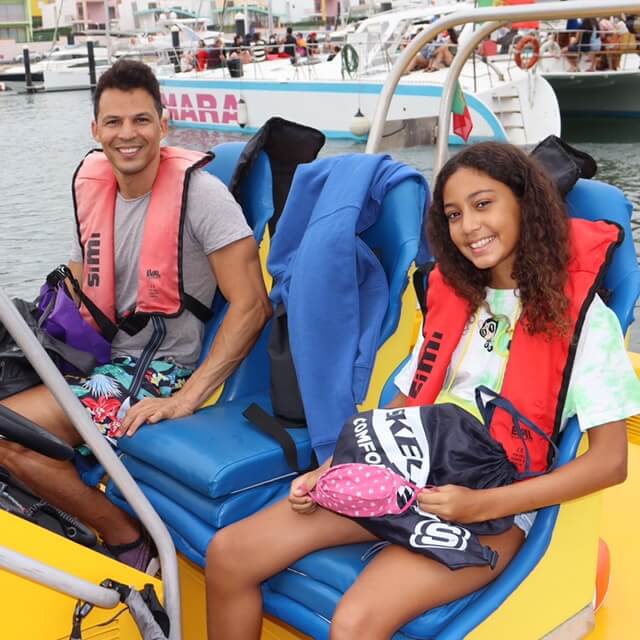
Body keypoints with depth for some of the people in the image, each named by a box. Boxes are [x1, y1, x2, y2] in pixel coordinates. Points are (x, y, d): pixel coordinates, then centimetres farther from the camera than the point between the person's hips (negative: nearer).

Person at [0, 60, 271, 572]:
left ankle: (129, 540, -4)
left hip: (159, 374, -8)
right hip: (103, 361, 8)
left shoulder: (199, 192, -15)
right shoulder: (93, 188, 7)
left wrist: (184, 400, -24)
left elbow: (252, 306, -20)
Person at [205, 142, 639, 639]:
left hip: (493, 509, -5)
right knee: (228, 555, -9)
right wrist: (329, 471, 2)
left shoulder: (580, 314, -4)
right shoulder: (454, 298, 14)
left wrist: (480, 505, -19)